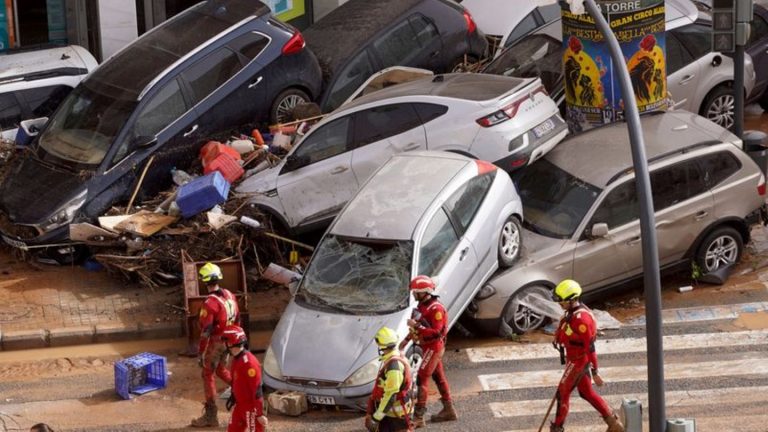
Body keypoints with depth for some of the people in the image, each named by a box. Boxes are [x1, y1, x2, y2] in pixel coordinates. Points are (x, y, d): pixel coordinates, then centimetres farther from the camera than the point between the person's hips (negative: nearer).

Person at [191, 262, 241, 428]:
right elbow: (236, 319, 10)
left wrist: (200, 353, -16)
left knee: (208, 376, 5)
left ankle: (210, 416, 9)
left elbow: (205, 331, -23)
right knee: (221, 370, 26)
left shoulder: (209, 303, -24)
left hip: (215, 343, -7)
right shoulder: (230, 296, -1)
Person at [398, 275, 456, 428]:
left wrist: (416, 326, -31)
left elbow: (435, 331, -29)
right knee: (439, 377, 16)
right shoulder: (422, 305, 8)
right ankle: (449, 410, 27)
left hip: (433, 347, -10)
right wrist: (407, 339, 18)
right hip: (428, 346, 10)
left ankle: (418, 417, -11)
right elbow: (418, 326, 21)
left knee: (422, 379, -11)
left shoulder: (436, 309, -23)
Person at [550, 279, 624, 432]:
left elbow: (590, 347, -26)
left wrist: (594, 372, -22)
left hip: (579, 361, -10)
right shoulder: (573, 312, 1)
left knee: (563, 393, 4)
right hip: (574, 358, 10)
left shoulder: (581, 318, -29)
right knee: (587, 393, 17)